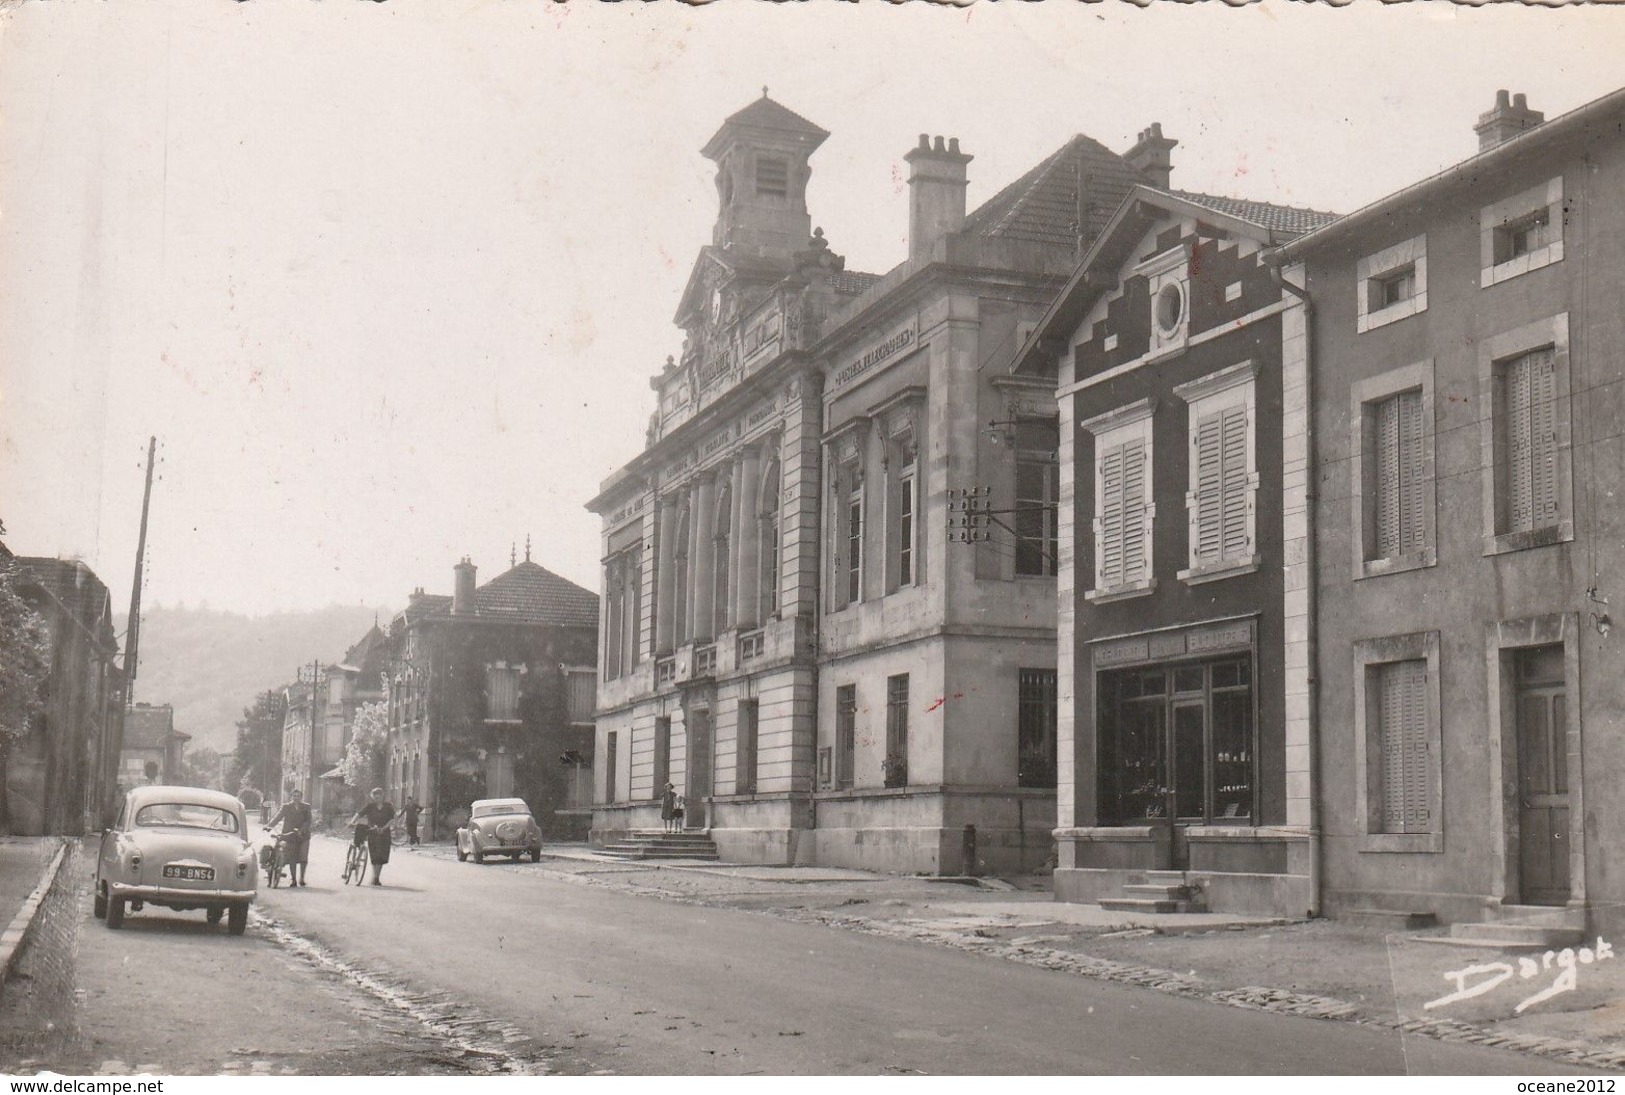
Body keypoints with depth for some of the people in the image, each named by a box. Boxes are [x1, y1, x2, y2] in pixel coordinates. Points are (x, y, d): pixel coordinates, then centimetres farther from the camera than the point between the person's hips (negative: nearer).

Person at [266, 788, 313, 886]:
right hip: (289, 836, 0)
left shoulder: (306, 807, 7)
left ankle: (301, 878, 8)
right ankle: (293, 879, 10)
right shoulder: (286, 807, 9)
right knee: (292, 858, 0)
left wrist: (301, 830, -17)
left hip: (303, 835, 0)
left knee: (303, 858, -6)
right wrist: (269, 825, -15)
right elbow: (277, 817, 1)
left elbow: (308, 821, -1)